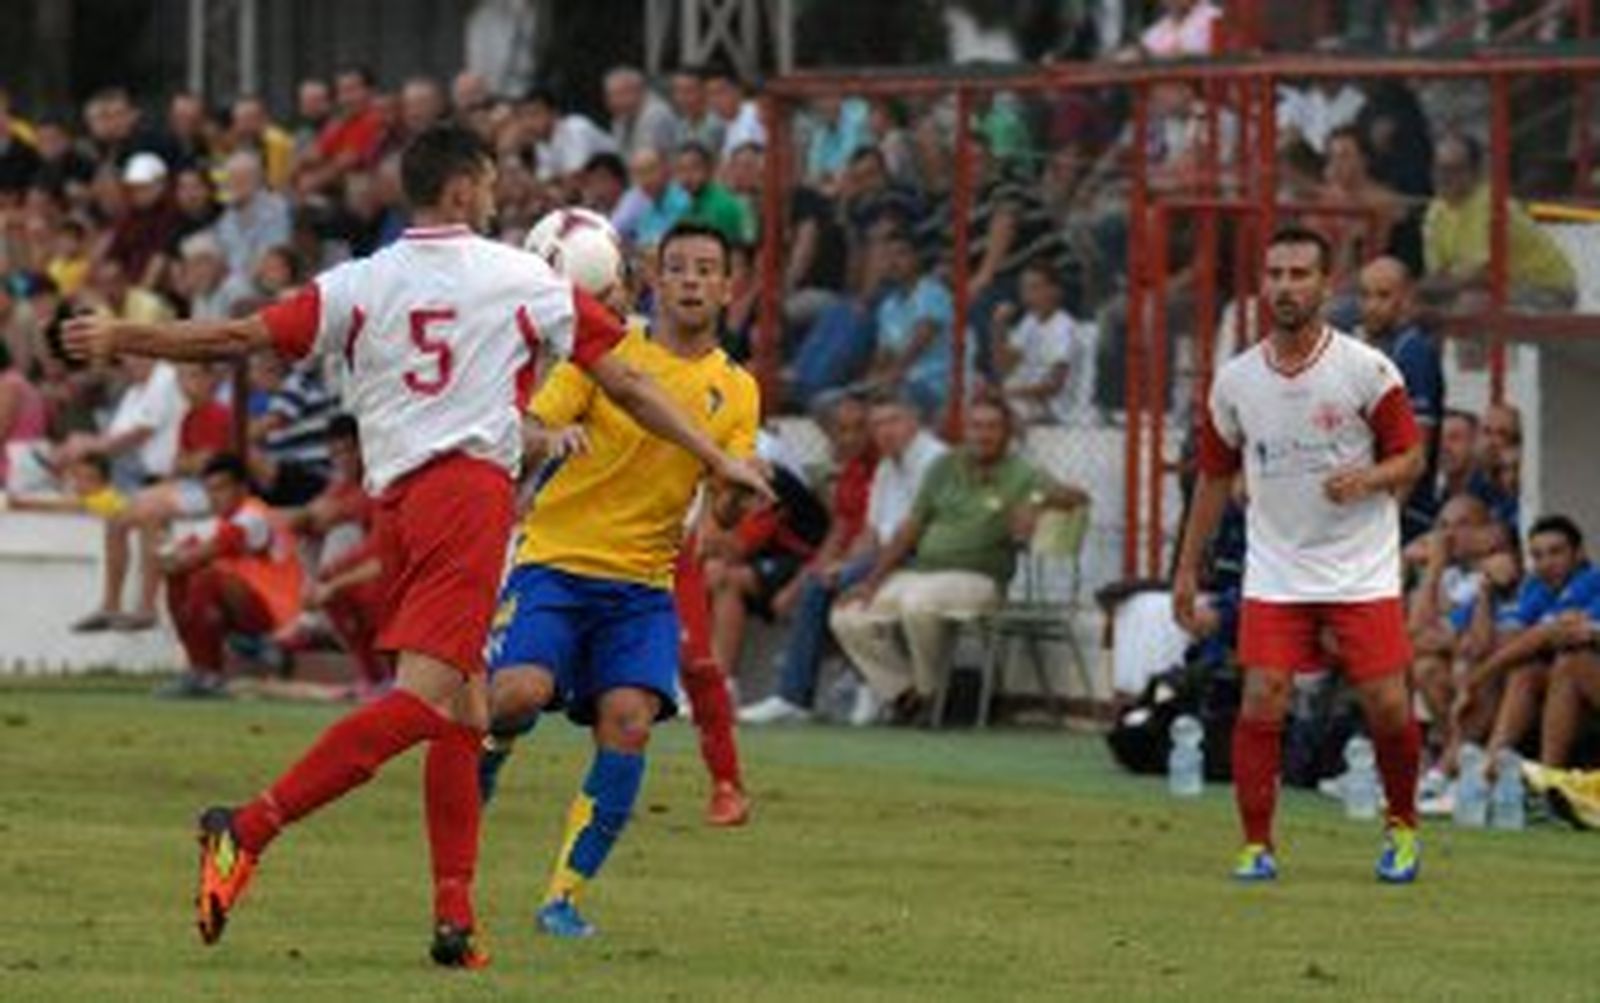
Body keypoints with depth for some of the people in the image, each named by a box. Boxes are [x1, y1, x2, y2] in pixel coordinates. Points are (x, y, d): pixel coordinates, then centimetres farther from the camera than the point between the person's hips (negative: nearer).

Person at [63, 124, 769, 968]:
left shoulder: (359, 286, 10)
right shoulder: (527, 281, 6)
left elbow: (240, 338, 5)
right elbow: (623, 384, 10)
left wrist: (118, 340, 17)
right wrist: (717, 459, 19)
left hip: (396, 503, 5)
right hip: (473, 492, -5)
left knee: (465, 713, 13)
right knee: (427, 698, -16)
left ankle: (454, 919, 7)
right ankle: (249, 828, -30)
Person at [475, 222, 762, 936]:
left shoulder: (737, 391, 9)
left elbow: (724, 514, 3)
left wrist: (737, 492, -20)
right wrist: (552, 435, -28)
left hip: (643, 583, 2)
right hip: (555, 559, -2)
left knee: (628, 722, -17)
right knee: (521, 691, -25)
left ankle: (566, 896, -6)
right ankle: (481, 761, 10)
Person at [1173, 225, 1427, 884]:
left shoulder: (1365, 369, -8)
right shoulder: (1235, 381, 1)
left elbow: (1411, 457, -1)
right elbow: (1214, 477, 13)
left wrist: (1368, 478, -23)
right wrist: (1188, 568, 13)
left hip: (1363, 572, -2)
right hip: (1273, 574, 2)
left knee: (1386, 704, -5)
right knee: (1261, 699, -11)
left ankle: (1402, 825, 20)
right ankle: (1256, 844, 0)